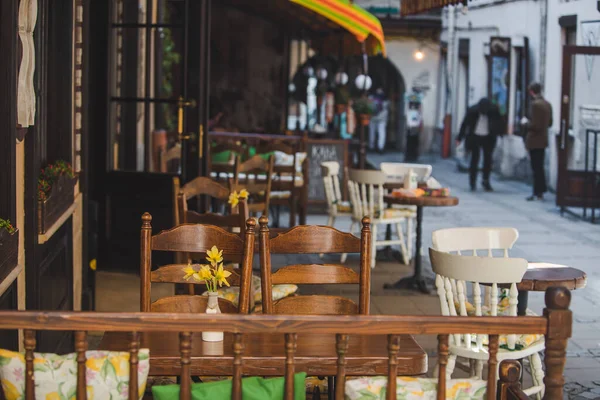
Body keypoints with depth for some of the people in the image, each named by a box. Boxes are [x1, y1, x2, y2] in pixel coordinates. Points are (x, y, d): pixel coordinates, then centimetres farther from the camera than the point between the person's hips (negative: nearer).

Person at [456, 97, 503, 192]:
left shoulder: (493, 111, -14)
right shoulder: (472, 111, -16)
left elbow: (499, 123, 1)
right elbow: (465, 124, -7)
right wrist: (459, 138, -5)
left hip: (488, 138, 1)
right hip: (475, 137, -1)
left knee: (488, 159, 2)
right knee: (475, 159, -2)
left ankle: (486, 181, 14)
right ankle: (473, 182, 7)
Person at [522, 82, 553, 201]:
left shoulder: (535, 104, -19)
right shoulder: (547, 104, 9)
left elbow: (535, 125, -23)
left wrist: (526, 123, -4)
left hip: (534, 141, -9)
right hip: (543, 140, 9)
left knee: (536, 168, -3)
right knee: (539, 167, 15)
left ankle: (538, 193, 1)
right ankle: (540, 191, 20)